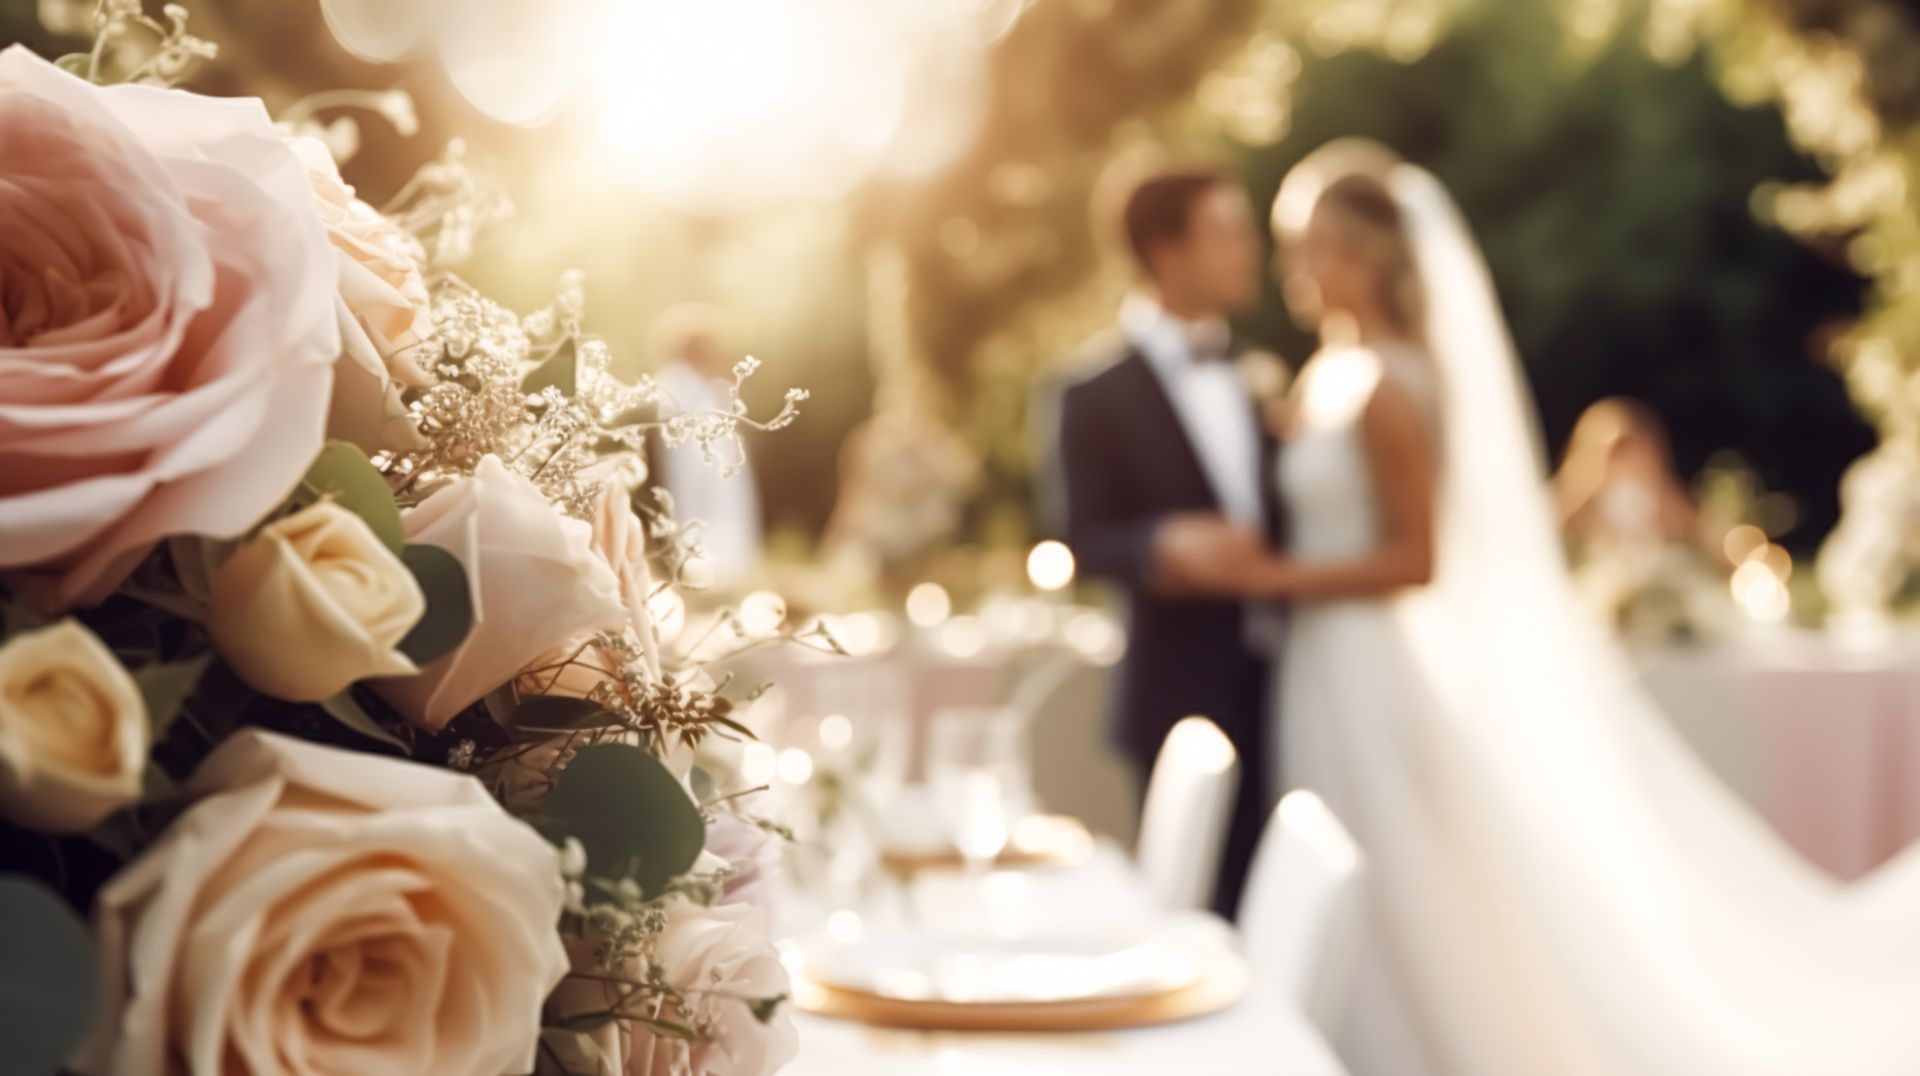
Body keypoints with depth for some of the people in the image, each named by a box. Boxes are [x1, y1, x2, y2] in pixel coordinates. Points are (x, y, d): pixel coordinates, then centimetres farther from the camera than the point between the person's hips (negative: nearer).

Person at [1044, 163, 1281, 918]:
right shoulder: (1098, 389, -7)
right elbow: (1082, 541, -10)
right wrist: (1166, 544, -27)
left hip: (1280, 679, 5)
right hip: (1186, 691, -5)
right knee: (1198, 902, 0)